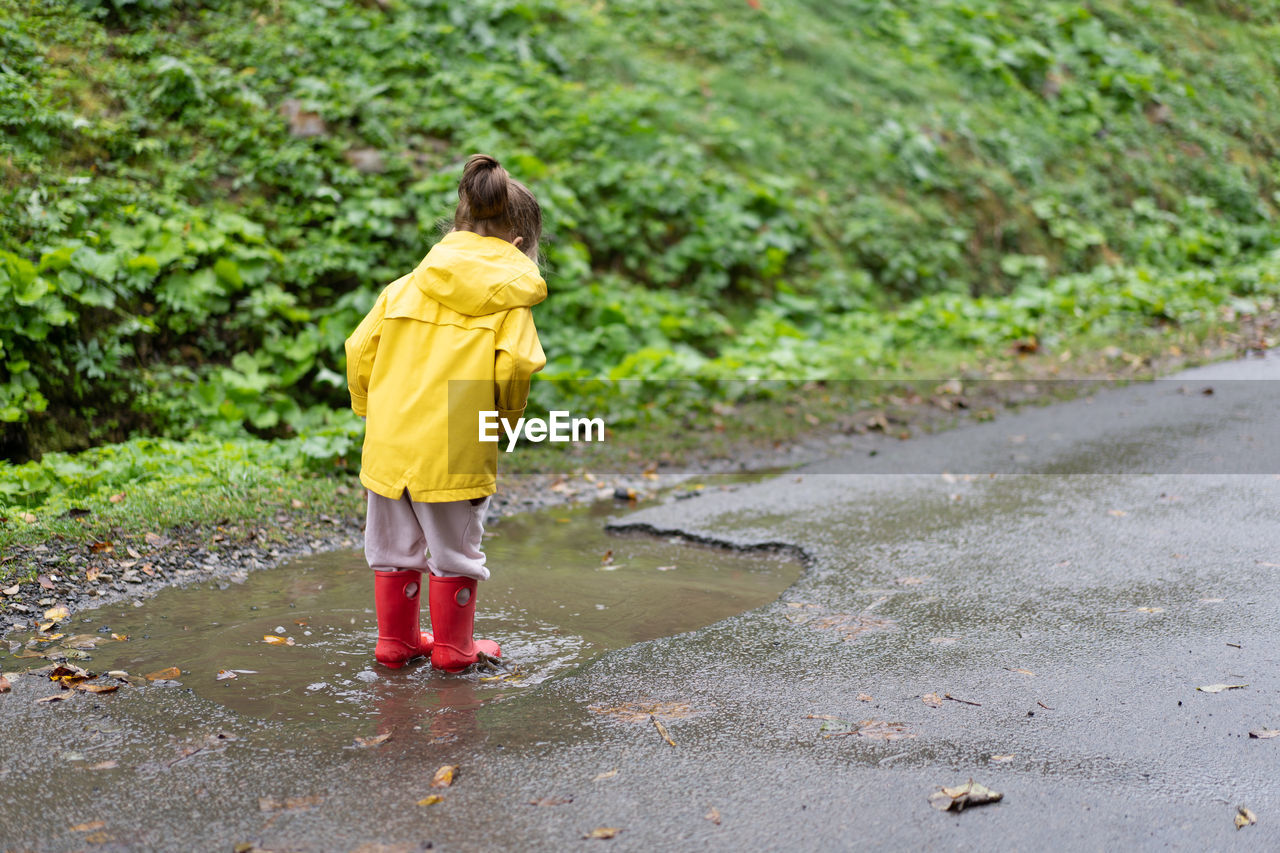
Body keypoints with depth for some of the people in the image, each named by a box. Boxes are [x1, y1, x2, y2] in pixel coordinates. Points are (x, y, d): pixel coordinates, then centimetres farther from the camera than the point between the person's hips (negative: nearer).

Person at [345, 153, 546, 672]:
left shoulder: (407, 284, 9)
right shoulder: (511, 295, -2)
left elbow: (360, 350, 6)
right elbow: (515, 364, -16)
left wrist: (371, 409, 20)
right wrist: (508, 413, 3)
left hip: (389, 439, 4)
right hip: (456, 448, -4)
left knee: (395, 546, 18)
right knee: (454, 550, 12)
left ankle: (396, 641, 30)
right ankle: (453, 647, 22)